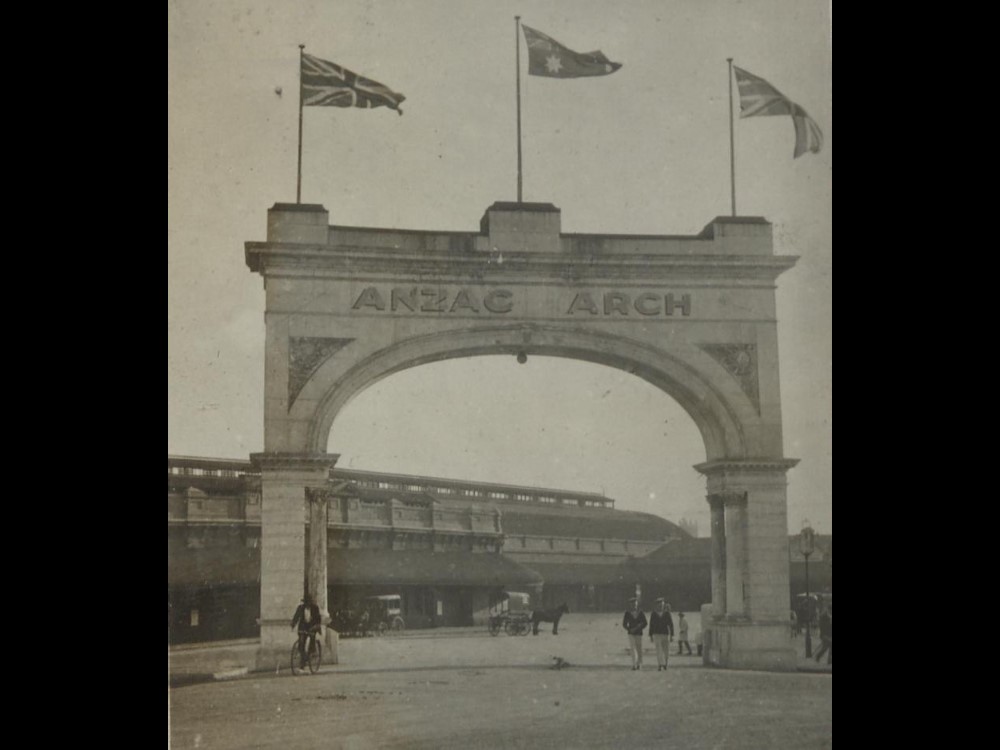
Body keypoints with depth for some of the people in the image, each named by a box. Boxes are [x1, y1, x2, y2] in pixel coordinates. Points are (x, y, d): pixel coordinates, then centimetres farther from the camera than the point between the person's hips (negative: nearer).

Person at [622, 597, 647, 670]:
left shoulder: (641, 613, -2)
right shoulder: (627, 613, -2)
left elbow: (644, 623, 3)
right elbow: (624, 624, 3)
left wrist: (637, 628, -10)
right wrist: (629, 629, -13)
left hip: (639, 634, 1)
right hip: (631, 634, -1)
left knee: (639, 649, 6)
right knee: (633, 648, -11)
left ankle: (639, 664, 24)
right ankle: (634, 665, -15)